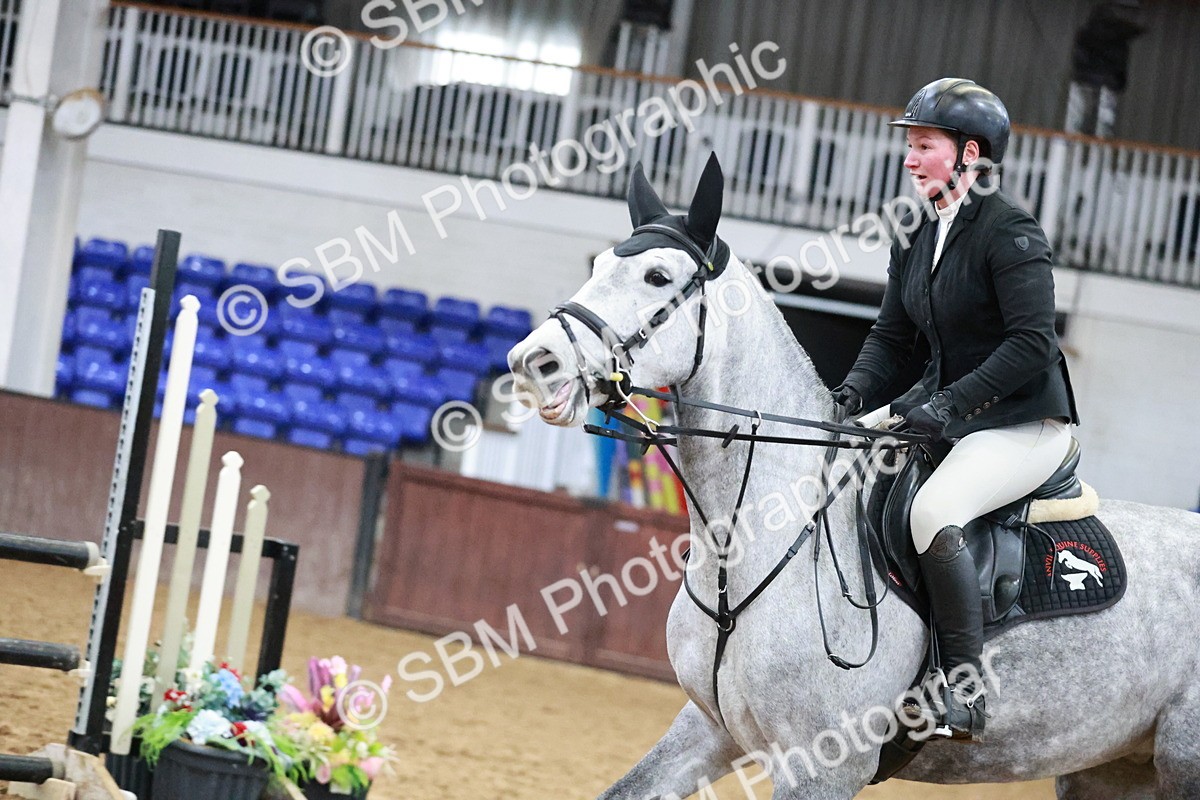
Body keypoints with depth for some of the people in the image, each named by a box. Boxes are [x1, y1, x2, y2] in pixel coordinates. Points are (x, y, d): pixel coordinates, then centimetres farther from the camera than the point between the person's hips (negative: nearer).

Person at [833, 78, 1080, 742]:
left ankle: (965, 687, -26)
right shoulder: (915, 239, 9)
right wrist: (852, 393, -7)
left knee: (934, 510, -33)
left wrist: (950, 402, -27)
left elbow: (1033, 343, -22)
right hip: (945, 411, 9)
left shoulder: (1010, 231, -16)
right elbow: (891, 335, 12)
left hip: (1025, 425, -9)